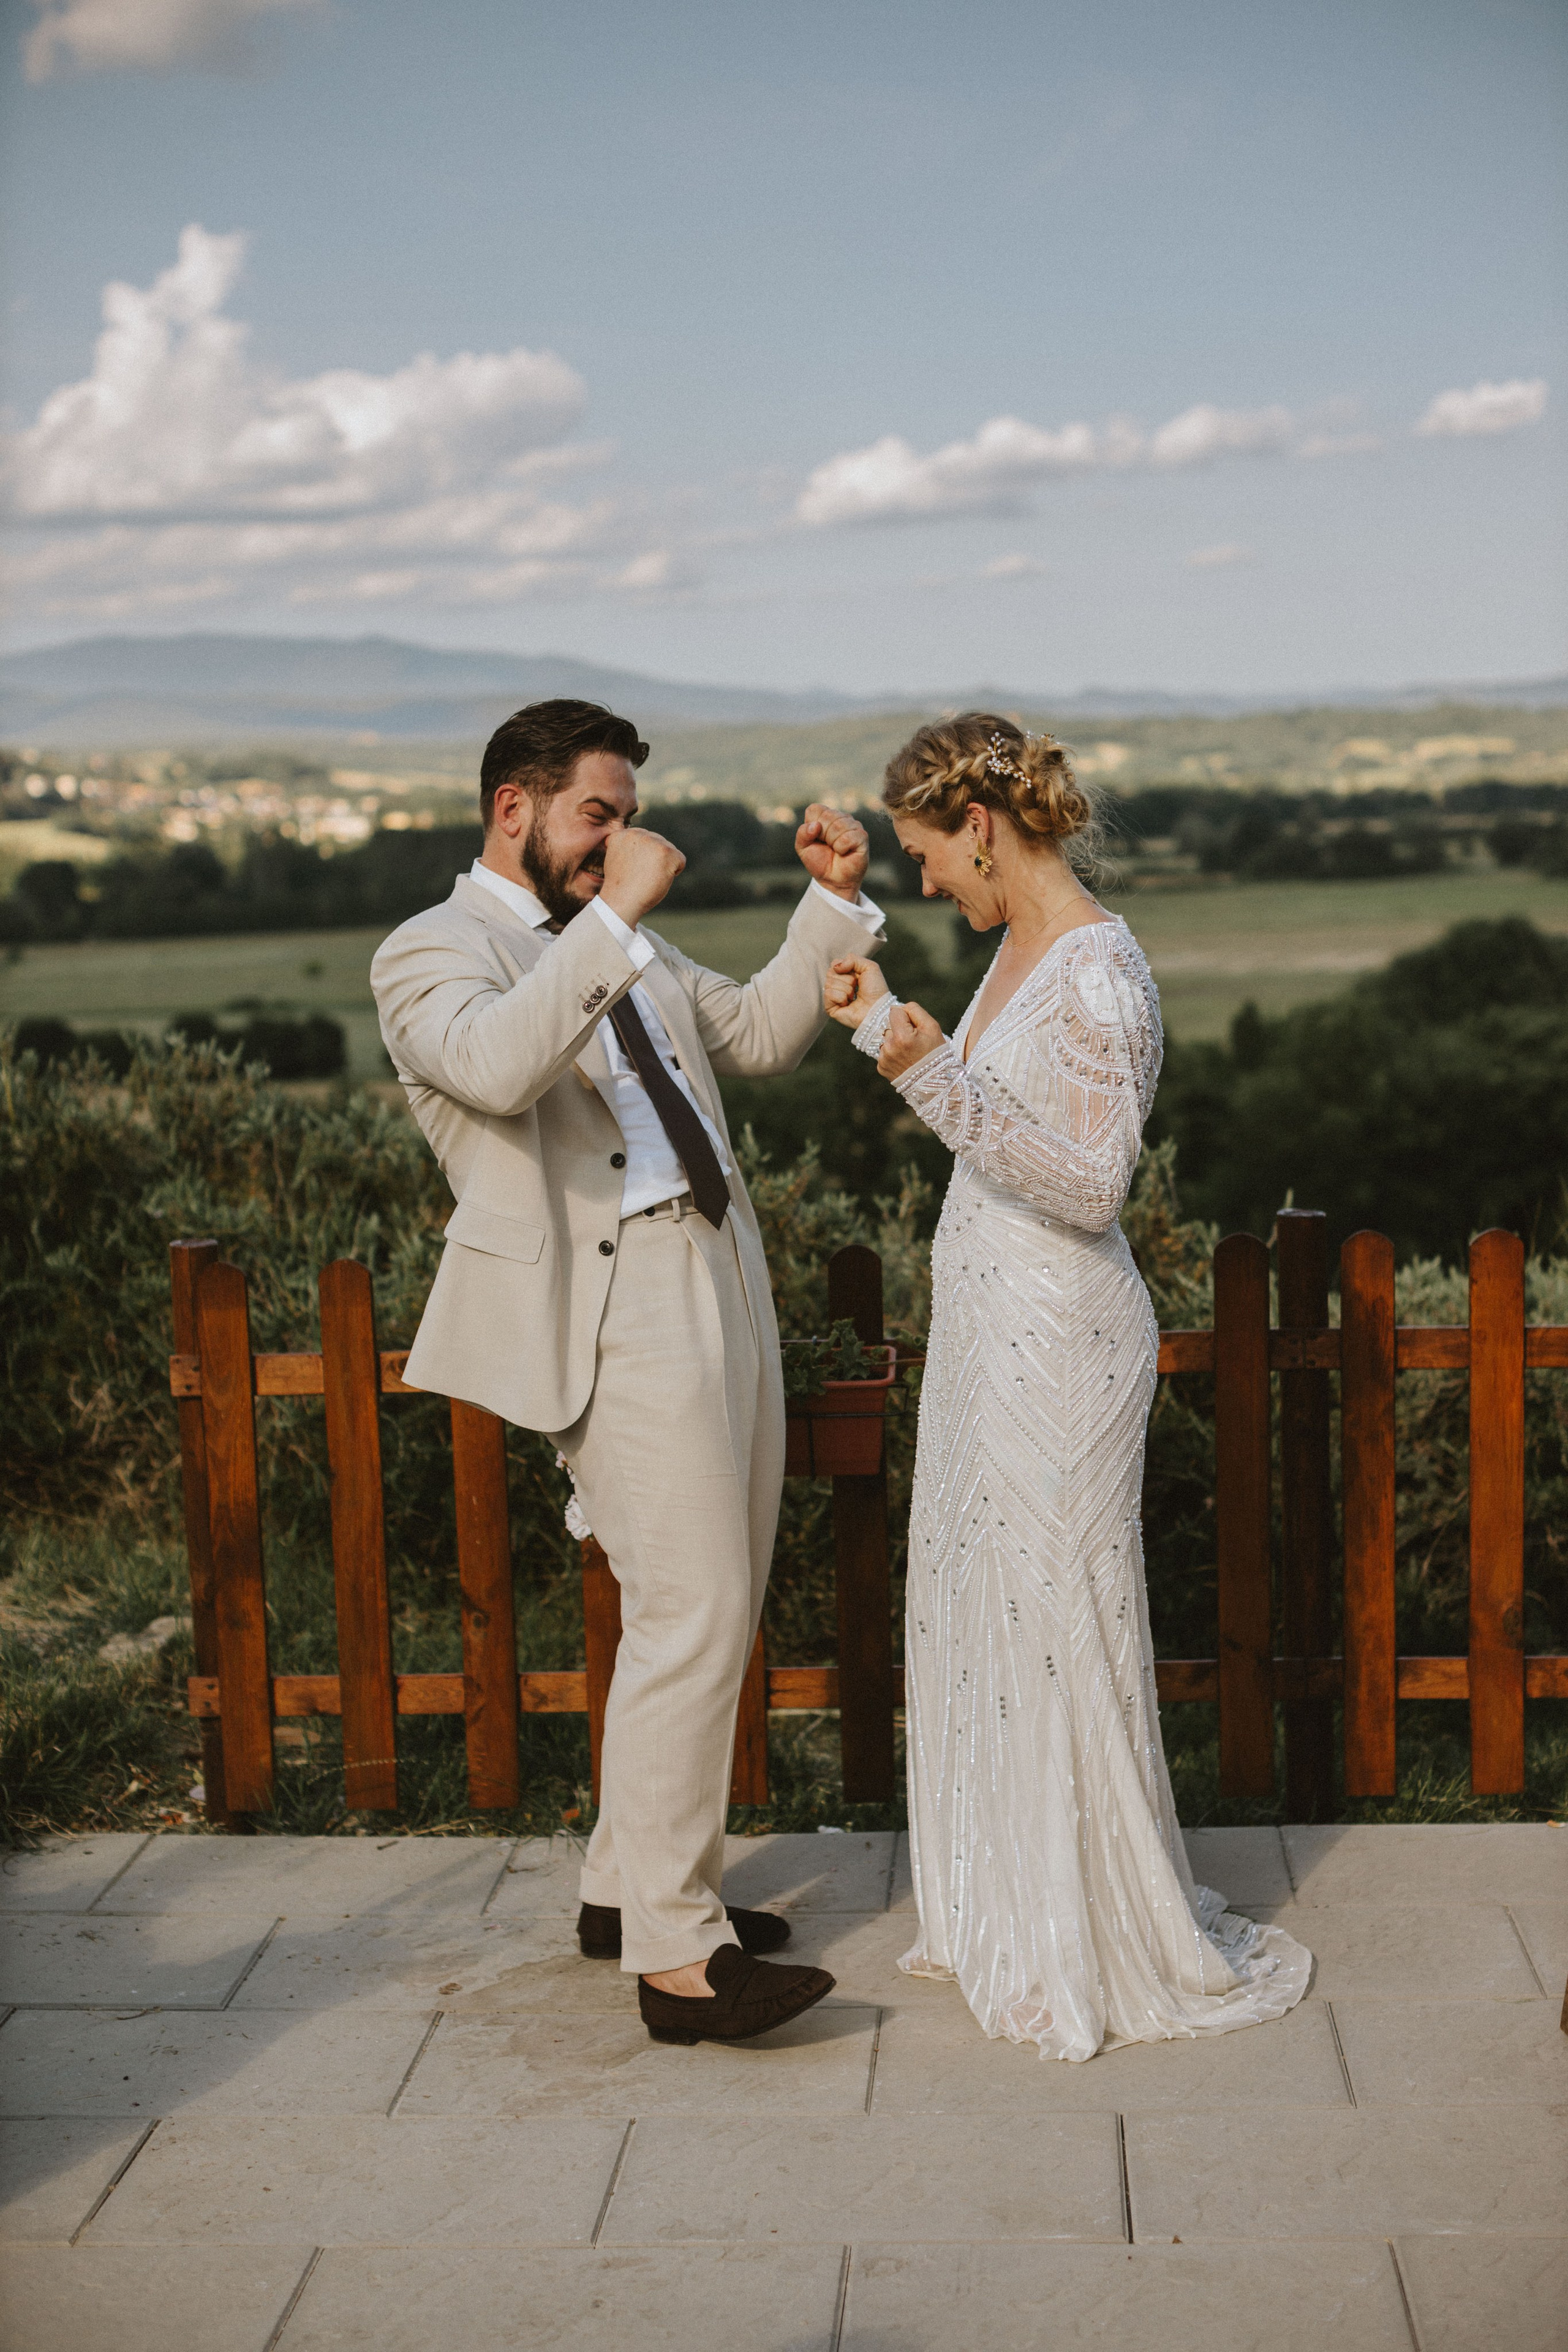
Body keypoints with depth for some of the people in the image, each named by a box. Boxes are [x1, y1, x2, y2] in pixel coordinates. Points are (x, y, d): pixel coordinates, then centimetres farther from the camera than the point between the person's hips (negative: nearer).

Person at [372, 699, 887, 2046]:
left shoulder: (621, 946, 21)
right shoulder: (432, 954, -5)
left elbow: (759, 1037, 23)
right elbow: (495, 1065, -27)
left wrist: (834, 901, 13)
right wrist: (613, 917, -27)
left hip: (722, 1285, 9)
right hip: (617, 1315, -9)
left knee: (715, 1614, 14)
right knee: (691, 1614, -13)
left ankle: (632, 1883, 27)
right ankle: (674, 1956, -6)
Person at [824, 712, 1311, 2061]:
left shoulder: (1098, 975, -20)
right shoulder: (1020, 948, 9)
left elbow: (1090, 1186, -24)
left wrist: (935, 1075, -30)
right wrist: (887, 1024, 19)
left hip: (1059, 1340, -10)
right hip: (990, 1327, 10)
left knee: (1061, 1629, 1)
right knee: (979, 1616, 18)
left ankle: (1133, 1951, 17)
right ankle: (1012, 1913, 34)